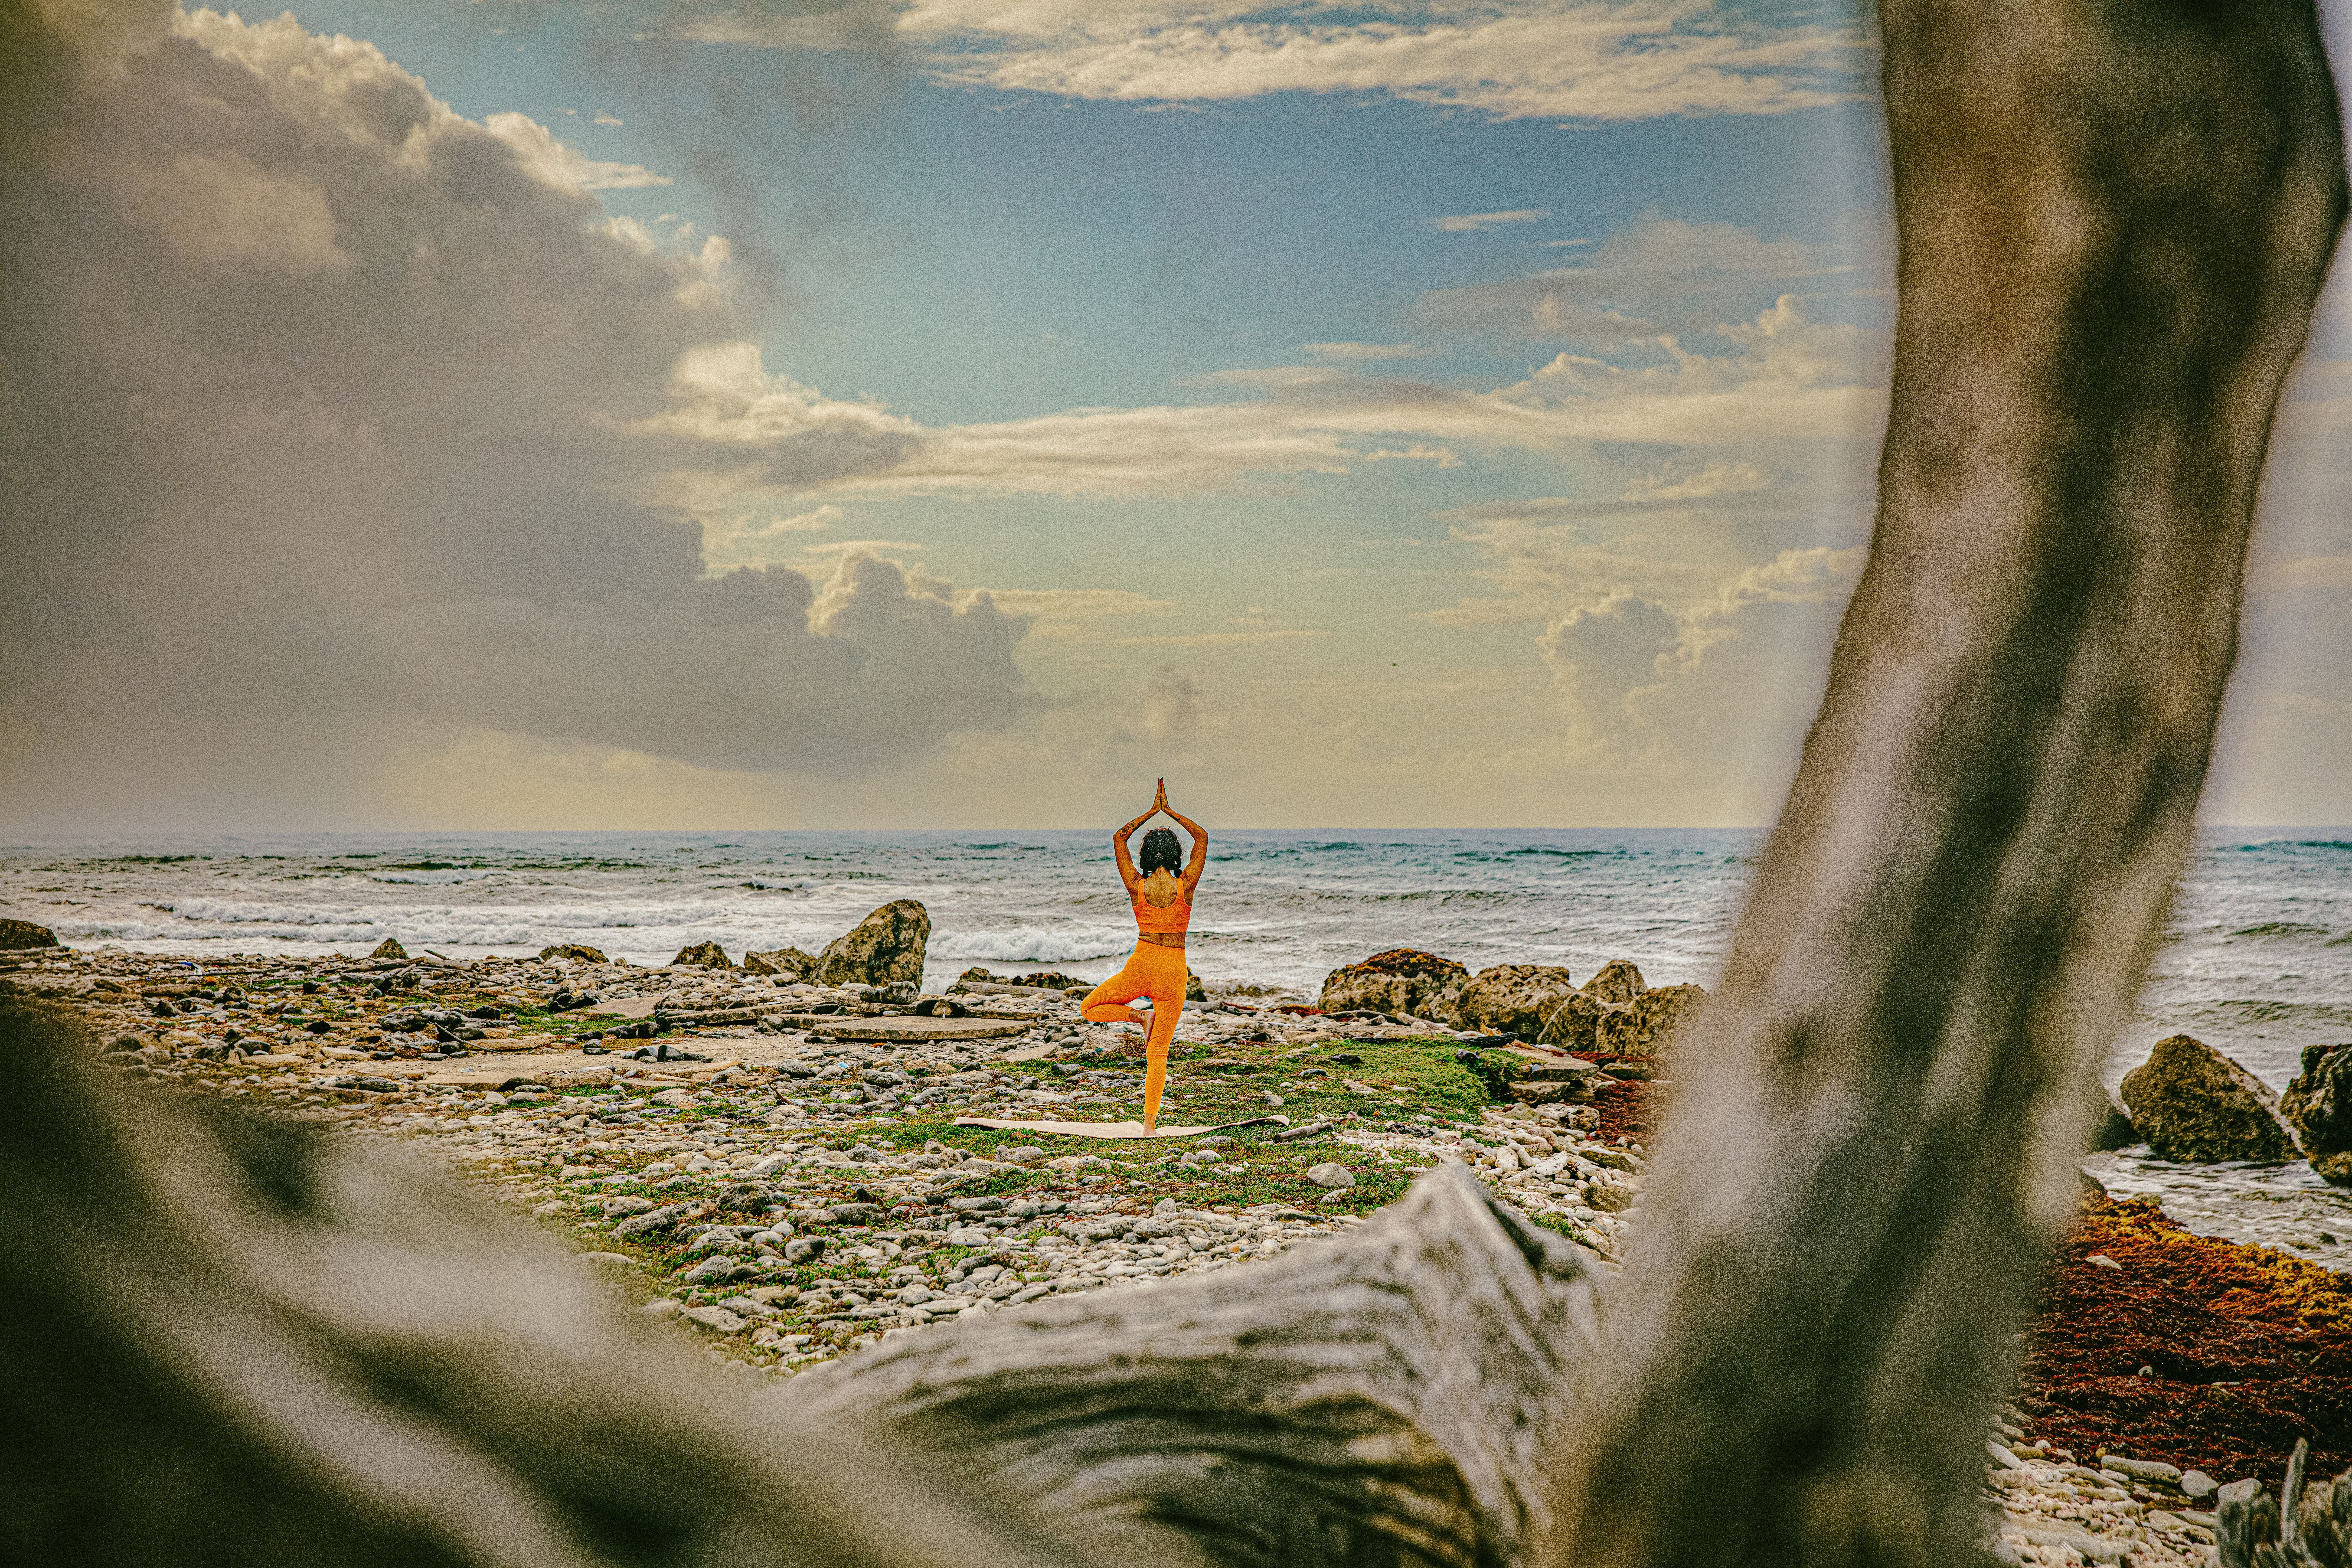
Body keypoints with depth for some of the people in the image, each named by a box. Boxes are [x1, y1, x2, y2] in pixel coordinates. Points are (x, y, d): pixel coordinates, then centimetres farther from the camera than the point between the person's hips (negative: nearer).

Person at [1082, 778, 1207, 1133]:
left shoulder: (1137, 887, -7)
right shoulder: (1186, 886, -8)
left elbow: (1118, 839, 7)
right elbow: (1202, 837, 5)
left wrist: (1152, 812, 11)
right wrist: (1169, 811, 9)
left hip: (1141, 966, -1)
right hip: (1174, 972, 1)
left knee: (1089, 1009, 22)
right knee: (1158, 1054, 7)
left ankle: (1141, 1017, -2)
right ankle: (1150, 1123, -3)